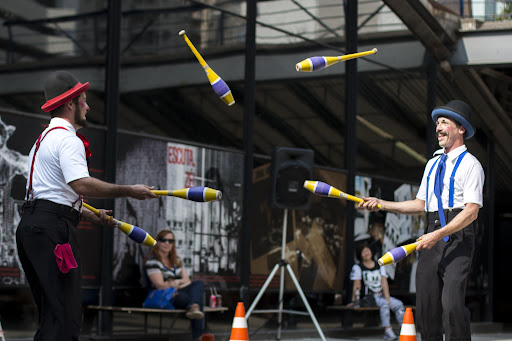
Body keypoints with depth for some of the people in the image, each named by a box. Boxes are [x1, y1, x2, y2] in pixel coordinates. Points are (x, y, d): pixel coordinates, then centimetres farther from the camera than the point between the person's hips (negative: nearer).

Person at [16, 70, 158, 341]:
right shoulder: (68, 139, -8)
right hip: (52, 229, -11)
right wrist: (129, 191, -20)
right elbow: (81, 185, -24)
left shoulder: (44, 138, 26)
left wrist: (89, 215, 35)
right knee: (65, 316, -14)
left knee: (51, 313, 13)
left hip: (30, 225, 11)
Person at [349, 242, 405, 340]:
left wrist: (387, 298, -5)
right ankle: (387, 330, -43)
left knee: (399, 304, -17)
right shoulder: (357, 268, 2)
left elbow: (384, 283, 5)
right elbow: (356, 285, -3)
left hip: (380, 296, 5)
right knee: (384, 304, -33)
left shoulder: (379, 266, 14)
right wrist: (354, 301, -9)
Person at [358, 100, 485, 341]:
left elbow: (471, 211, -12)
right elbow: (420, 205, 23)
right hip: (432, 240, 7)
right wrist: (381, 204, 14)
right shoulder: (432, 163, 22)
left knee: (452, 305, -20)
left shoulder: (470, 164, -2)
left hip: (457, 240, -7)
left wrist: (438, 235, -21)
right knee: (425, 307, 2)